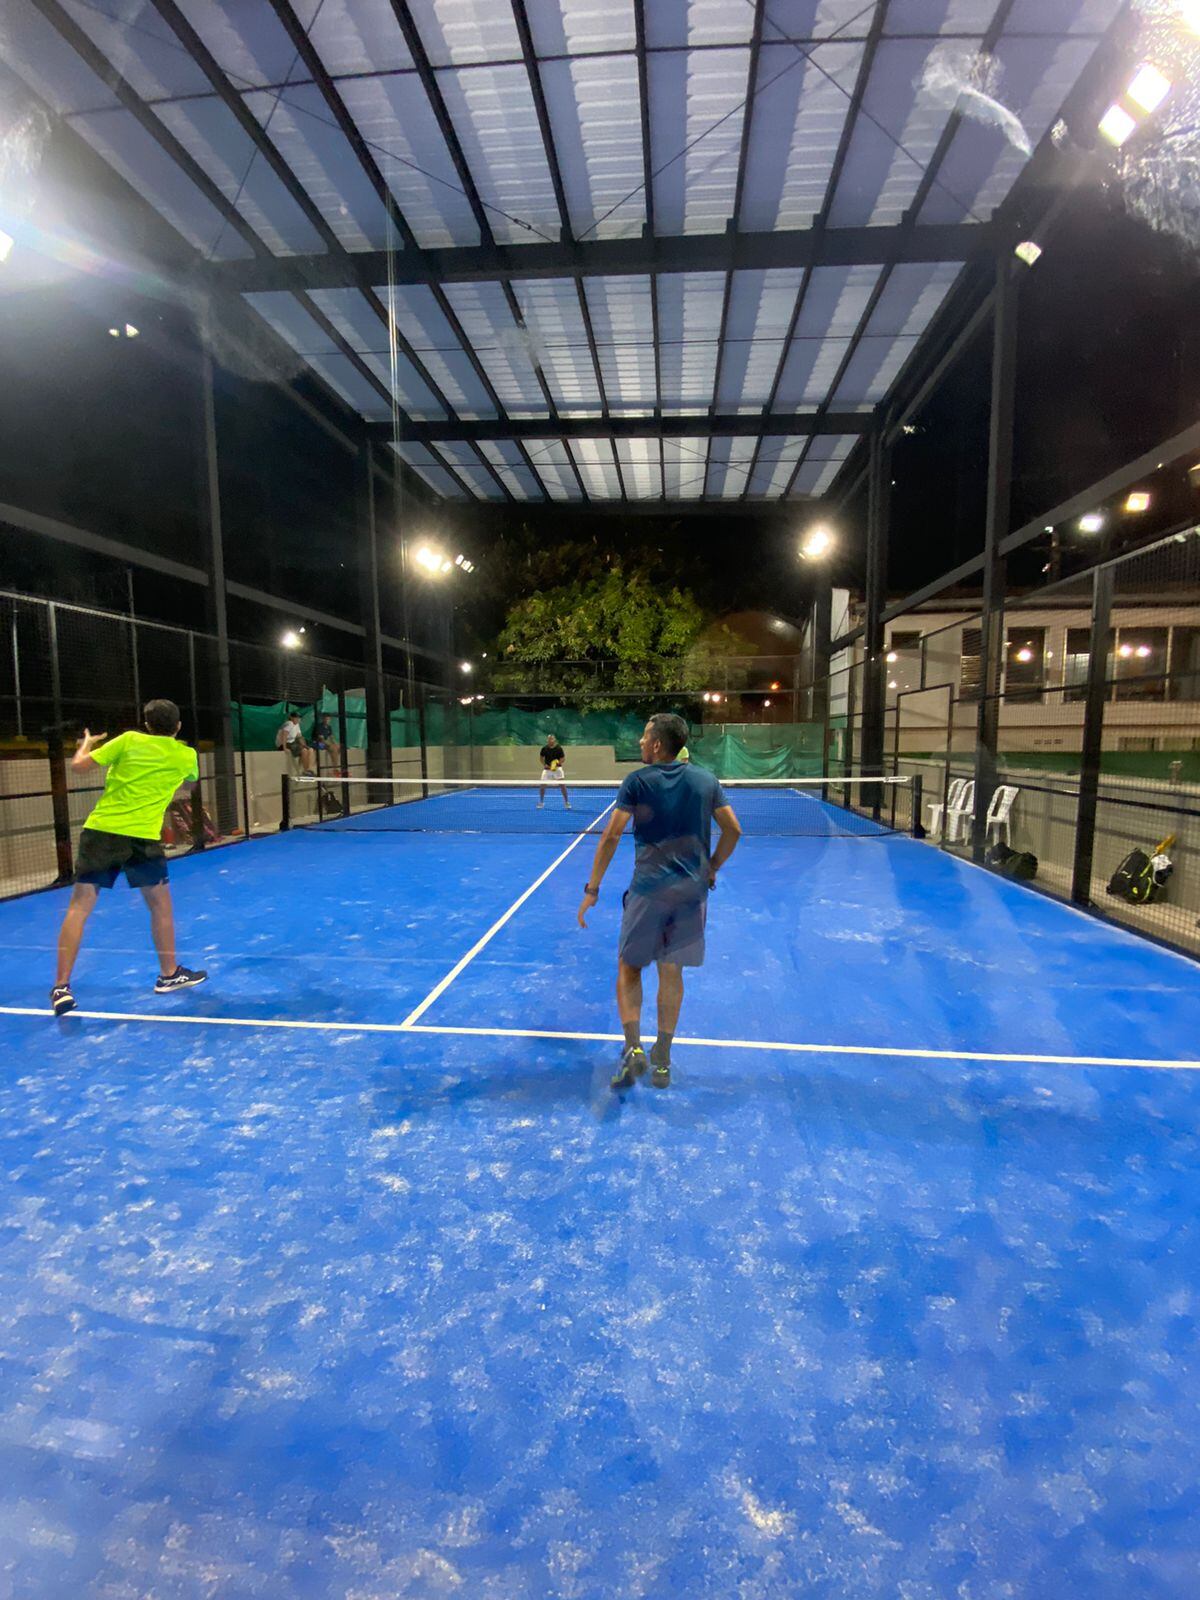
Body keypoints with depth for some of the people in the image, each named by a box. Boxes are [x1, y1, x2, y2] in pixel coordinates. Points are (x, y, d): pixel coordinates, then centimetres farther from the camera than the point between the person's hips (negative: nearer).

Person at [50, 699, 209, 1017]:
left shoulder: (128, 740, 6)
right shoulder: (186, 755, 9)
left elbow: (78, 766, 5)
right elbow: (189, 785, 30)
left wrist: (87, 743, 24)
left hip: (100, 830, 1)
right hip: (141, 836, -1)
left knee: (79, 906, 6)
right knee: (160, 904, 16)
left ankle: (61, 987, 3)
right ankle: (169, 974, 27)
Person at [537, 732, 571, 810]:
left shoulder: (559, 748, -9)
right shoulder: (544, 748, -2)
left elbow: (563, 759, -5)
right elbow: (542, 758, 11)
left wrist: (558, 763, -25)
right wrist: (544, 764, -7)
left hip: (557, 769, -2)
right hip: (547, 769, 2)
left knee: (563, 785, -9)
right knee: (542, 785, -2)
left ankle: (567, 802, 5)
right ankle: (541, 802, 17)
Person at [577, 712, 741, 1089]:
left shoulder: (636, 782, -5)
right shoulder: (706, 781, 5)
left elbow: (611, 837, -10)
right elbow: (733, 830, 5)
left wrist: (592, 890, -6)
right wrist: (711, 869, 17)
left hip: (648, 889, -3)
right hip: (692, 889, 4)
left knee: (629, 967, 12)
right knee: (671, 972, 13)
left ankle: (633, 1048, -3)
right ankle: (662, 1061, 19)